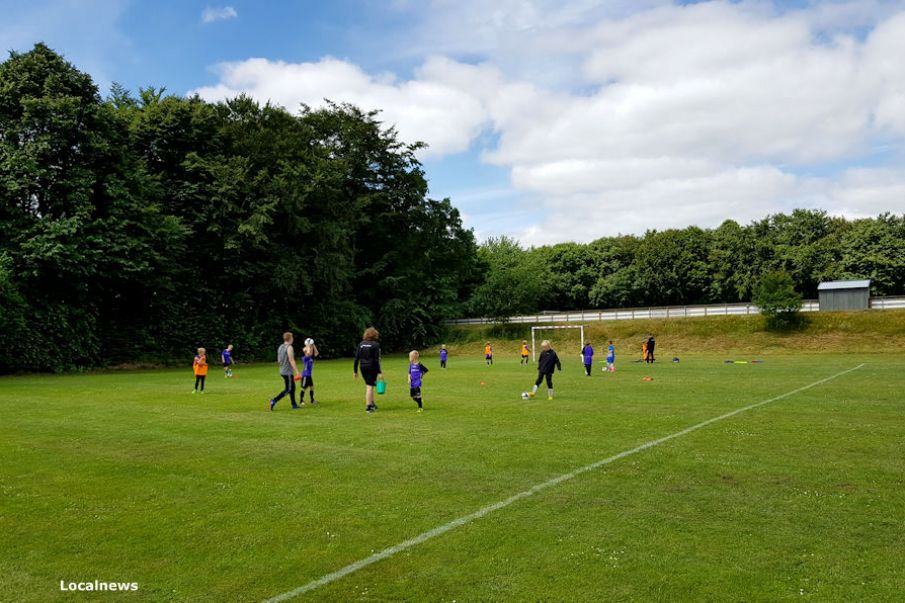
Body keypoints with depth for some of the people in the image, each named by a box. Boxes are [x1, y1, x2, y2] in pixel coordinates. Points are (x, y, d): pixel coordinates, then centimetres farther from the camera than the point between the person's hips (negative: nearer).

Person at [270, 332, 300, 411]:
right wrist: (297, 371, -21)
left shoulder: (280, 347, 9)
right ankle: (274, 400, -16)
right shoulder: (289, 347, -16)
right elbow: (291, 360, -21)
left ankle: (294, 404, 21)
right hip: (288, 372, -9)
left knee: (292, 387, 16)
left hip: (282, 371, 9)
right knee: (287, 390, -5)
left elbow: (278, 360, 15)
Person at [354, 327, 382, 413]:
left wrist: (355, 371, 9)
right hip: (372, 368, -5)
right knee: (370, 386, 0)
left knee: (368, 386, 19)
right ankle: (368, 406, 1)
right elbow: (377, 360, -13)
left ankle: (372, 404, 29)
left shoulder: (361, 344, 5)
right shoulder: (375, 345, -8)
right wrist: (379, 372, -12)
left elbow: (356, 358, 4)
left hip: (363, 367, 5)